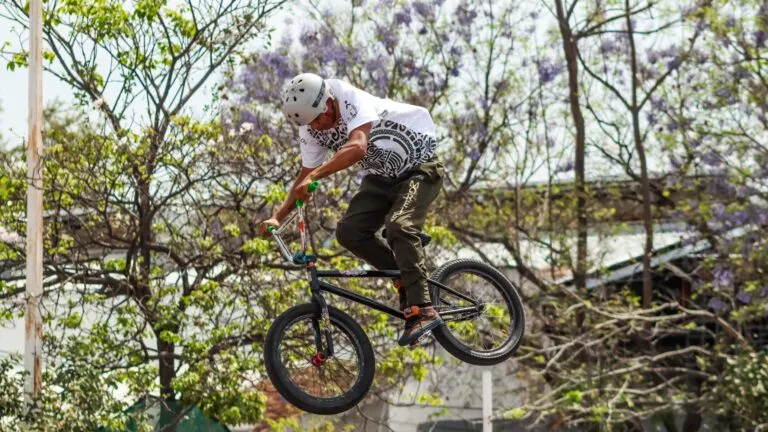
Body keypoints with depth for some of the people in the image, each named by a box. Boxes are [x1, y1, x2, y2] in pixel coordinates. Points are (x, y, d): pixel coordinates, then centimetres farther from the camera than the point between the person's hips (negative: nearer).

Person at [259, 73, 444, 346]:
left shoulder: (353, 101, -29)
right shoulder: (311, 130, -8)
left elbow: (357, 147, -46)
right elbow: (305, 175, 1)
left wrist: (314, 176, -54)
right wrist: (277, 216, -11)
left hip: (419, 168, -7)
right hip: (380, 178, 7)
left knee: (398, 225, -30)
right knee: (349, 231, -15)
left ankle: (423, 310, -30)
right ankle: (406, 279, 2)